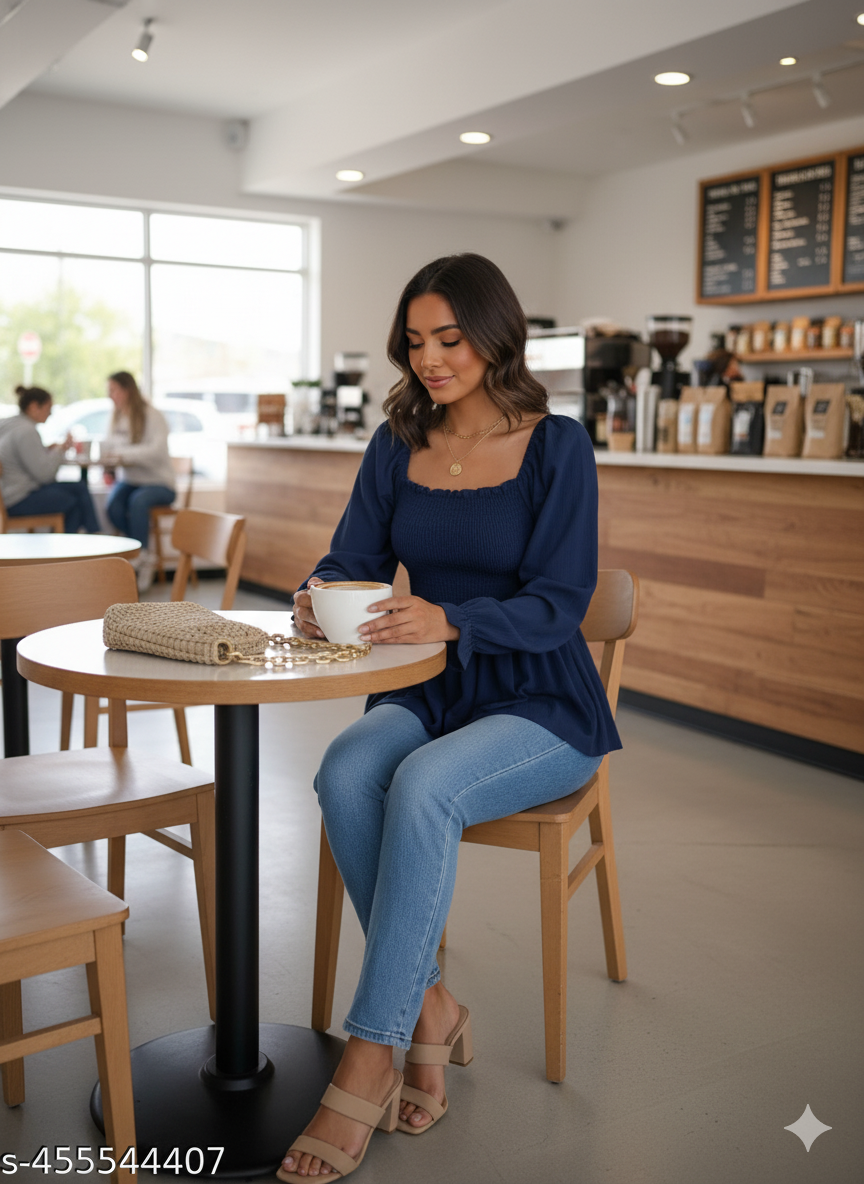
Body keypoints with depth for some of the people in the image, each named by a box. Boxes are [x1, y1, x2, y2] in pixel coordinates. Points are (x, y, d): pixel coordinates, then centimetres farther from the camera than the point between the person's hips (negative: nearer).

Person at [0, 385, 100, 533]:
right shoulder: (27, 431, -19)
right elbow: (44, 474, -20)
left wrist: (49, 450, 7)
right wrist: (60, 450, -6)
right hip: (18, 501, -10)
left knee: (80, 487, 7)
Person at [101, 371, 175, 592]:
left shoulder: (153, 416, -11)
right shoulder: (116, 418, 9)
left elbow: (157, 450, -25)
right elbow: (108, 448, 15)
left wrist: (122, 455, -34)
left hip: (160, 483, -5)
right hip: (130, 480, 5)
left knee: (138, 501, -37)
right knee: (113, 506, -27)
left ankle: (140, 555, -24)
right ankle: (145, 555, -15)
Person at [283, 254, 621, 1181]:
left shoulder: (557, 446, -8)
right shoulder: (397, 446, 7)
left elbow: (559, 603, -15)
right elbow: (352, 560, 5)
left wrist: (448, 620, -32)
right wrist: (320, 596, -19)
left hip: (541, 705, -4)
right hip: (426, 696, 4)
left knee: (422, 788, -34)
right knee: (344, 775, -28)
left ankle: (367, 1067, -23)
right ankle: (429, 1010, -13)